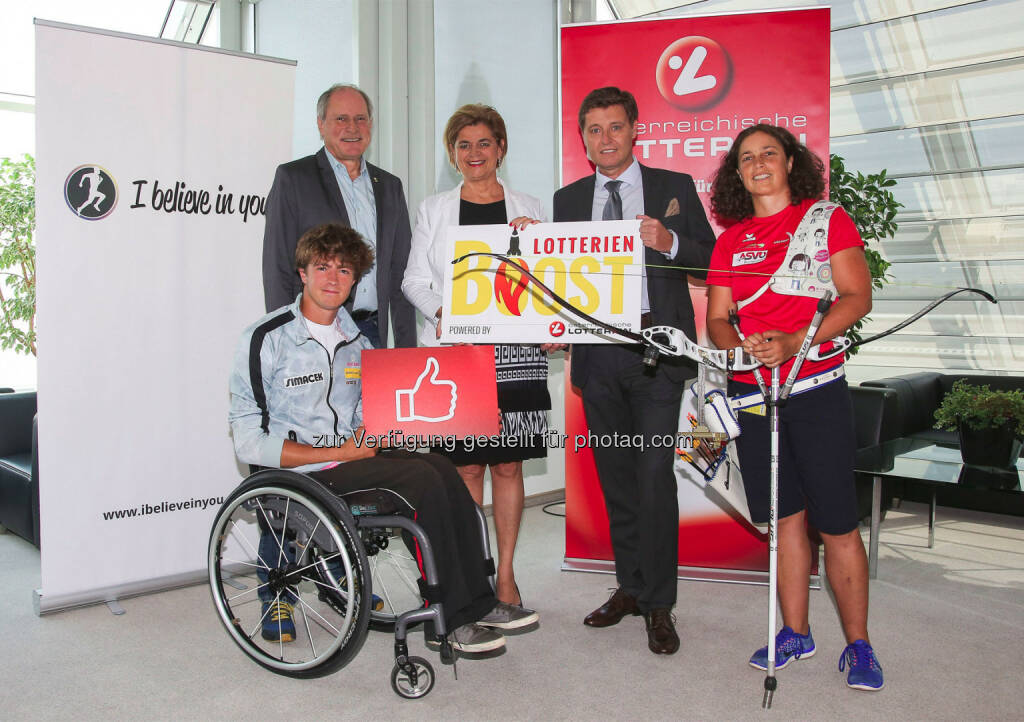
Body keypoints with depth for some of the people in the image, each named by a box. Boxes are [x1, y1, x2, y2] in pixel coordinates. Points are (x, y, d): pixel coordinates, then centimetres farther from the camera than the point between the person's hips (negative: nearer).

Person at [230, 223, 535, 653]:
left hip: (353, 457, 6)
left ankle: (478, 604, -15)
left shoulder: (356, 341, 14)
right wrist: (340, 452, -16)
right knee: (422, 478, -26)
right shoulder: (267, 339, -7)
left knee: (441, 467, -21)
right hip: (298, 474, -6)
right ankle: (457, 619, -18)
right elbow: (249, 444, -12)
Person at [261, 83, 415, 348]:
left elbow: (399, 272, 14)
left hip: (372, 333, 4)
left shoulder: (389, 186, 15)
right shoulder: (292, 178, 1)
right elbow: (278, 267, -3)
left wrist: (407, 348, 8)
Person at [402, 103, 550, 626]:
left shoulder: (528, 209, 13)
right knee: (465, 467, 0)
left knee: (508, 465, 4)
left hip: (515, 353, 1)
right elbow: (414, 279, 7)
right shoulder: (434, 209, 12)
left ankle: (505, 577, 14)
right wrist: (442, 313, -11)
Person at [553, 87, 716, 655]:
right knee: (615, 475, 11)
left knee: (654, 474, -7)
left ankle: (658, 605, 5)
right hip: (596, 354, 4)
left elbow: (712, 261, 2)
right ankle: (630, 587, 25)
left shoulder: (674, 187, 6)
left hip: (656, 349, -3)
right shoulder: (568, 199, 14)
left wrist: (670, 243, -17)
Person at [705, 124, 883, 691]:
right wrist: (740, 347, -13)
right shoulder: (731, 240, 12)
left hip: (816, 388, -3)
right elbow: (717, 317, 10)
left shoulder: (825, 217, 2)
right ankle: (795, 634, 23)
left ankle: (858, 644, 13)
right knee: (785, 518, 10)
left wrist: (795, 342, -19)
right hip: (752, 390, 4)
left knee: (837, 525, -2)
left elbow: (857, 297, -6)